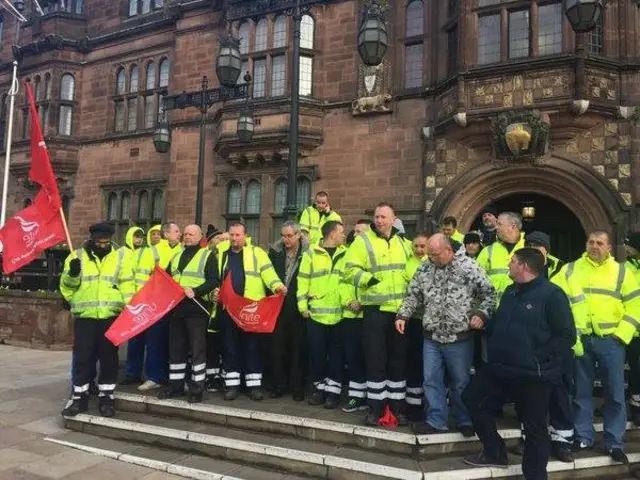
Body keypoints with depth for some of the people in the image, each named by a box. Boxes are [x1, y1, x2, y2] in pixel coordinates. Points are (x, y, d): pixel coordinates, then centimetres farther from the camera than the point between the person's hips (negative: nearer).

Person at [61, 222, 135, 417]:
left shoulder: (121, 256, 4)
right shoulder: (78, 256, 6)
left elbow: (127, 286, 2)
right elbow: (66, 284, 8)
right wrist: (72, 274, -13)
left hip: (111, 315, 0)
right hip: (84, 315, 1)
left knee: (109, 357, 7)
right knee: (83, 357, 6)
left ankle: (106, 396, 20)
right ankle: (79, 396, 20)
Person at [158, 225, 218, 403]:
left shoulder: (207, 256, 0)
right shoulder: (176, 256, 19)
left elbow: (214, 281, -10)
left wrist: (195, 291, -22)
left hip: (196, 308, -6)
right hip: (176, 307, 6)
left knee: (197, 348, -2)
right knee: (176, 348, 11)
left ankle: (197, 388, 6)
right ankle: (176, 385, 22)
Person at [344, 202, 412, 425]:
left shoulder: (403, 242, 11)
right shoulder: (363, 240, -3)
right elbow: (350, 270, -9)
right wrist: (369, 279, -21)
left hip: (401, 309, 4)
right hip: (375, 309, -4)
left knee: (399, 358, 11)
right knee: (375, 358, 2)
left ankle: (397, 405, 23)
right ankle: (375, 406, 15)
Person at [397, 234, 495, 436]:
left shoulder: (469, 267, -10)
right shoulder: (424, 269, 3)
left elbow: (488, 293, -3)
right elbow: (413, 296, 10)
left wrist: (481, 314, -16)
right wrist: (403, 315, -2)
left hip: (460, 338, -4)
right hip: (431, 337, 4)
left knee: (461, 382, 11)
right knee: (431, 380, 9)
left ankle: (464, 421, 30)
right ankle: (436, 421, 23)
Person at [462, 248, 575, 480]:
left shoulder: (551, 294, -14)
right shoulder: (510, 291, 11)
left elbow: (567, 335, -17)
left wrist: (538, 358, -20)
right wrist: (484, 323, 8)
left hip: (532, 374, -8)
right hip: (500, 367, 8)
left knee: (534, 429, 6)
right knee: (472, 397, 13)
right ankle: (495, 453, 28)